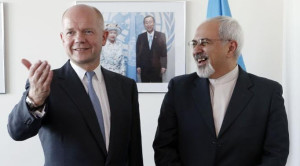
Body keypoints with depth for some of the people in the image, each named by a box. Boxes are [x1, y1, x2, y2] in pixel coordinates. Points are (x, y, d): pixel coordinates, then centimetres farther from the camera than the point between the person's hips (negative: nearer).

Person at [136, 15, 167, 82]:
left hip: (157, 67, -1)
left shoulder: (161, 35, 2)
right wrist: (138, 66, -1)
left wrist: (163, 66, -6)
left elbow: (164, 52, 0)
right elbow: (138, 53, 6)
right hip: (144, 68, 1)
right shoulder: (140, 37, 7)